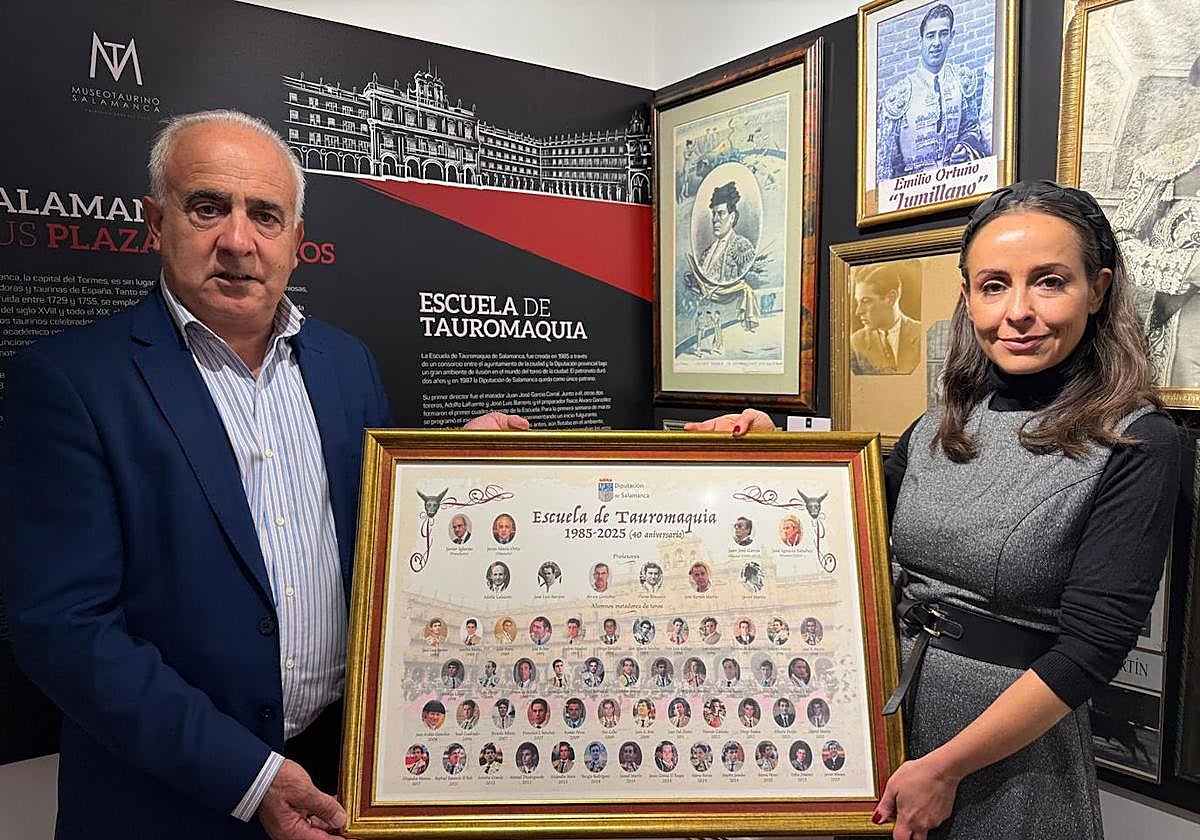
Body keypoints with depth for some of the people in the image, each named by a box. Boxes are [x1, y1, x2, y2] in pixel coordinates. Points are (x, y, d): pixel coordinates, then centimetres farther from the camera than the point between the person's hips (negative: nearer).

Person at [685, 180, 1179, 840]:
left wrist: (945, 766, -17)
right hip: (889, 710, 5)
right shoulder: (941, 427, 2)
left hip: (1010, 755, -5)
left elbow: (1092, 644, -17)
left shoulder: (1137, 444, -13)